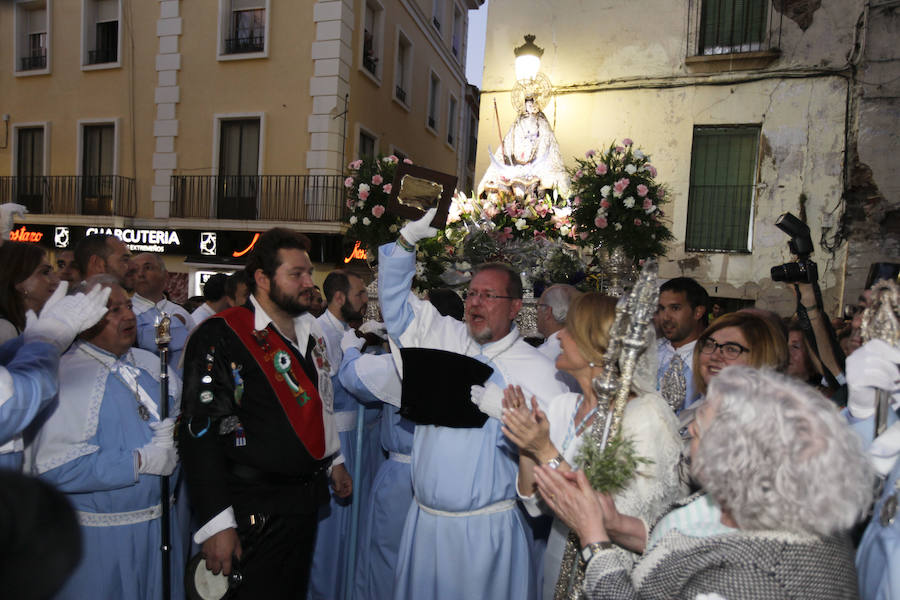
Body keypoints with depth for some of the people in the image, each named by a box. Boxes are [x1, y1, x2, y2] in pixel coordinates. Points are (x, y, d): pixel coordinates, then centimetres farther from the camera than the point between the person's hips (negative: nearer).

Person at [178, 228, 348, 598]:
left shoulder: (311, 332, 9)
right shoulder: (220, 336, -17)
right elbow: (199, 432, -20)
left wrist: (333, 460, 21)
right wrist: (216, 523, -21)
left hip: (309, 499, 8)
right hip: (256, 511, -8)